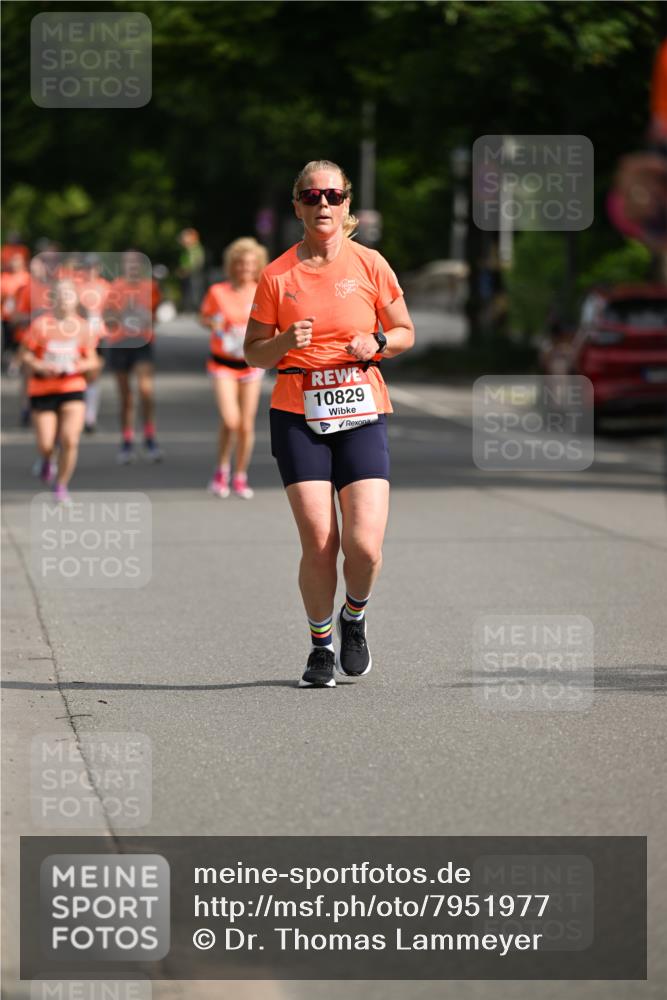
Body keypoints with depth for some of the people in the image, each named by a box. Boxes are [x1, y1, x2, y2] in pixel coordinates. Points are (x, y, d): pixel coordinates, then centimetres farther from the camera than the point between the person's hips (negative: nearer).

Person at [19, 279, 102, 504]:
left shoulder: (84, 327, 1)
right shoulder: (40, 324, -7)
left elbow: (93, 362, 8)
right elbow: (25, 355, -3)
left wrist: (83, 365, -14)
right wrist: (40, 367, -20)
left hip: (73, 389, 1)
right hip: (42, 390, -1)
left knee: (70, 440, -13)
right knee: (46, 444, -3)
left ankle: (61, 486, 7)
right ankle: (47, 461, 37)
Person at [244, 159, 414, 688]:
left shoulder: (370, 264, 4)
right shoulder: (277, 275, 3)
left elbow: (405, 332, 14)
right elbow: (254, 352, 9)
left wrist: (375, 343, -7)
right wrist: (286, 342, -11)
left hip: (362, 412, 0)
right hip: (298, 415, 0)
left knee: (365, 544, -12)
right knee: (319, 541, -10)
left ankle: (354, 618, 19)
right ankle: (321, 645, 13)